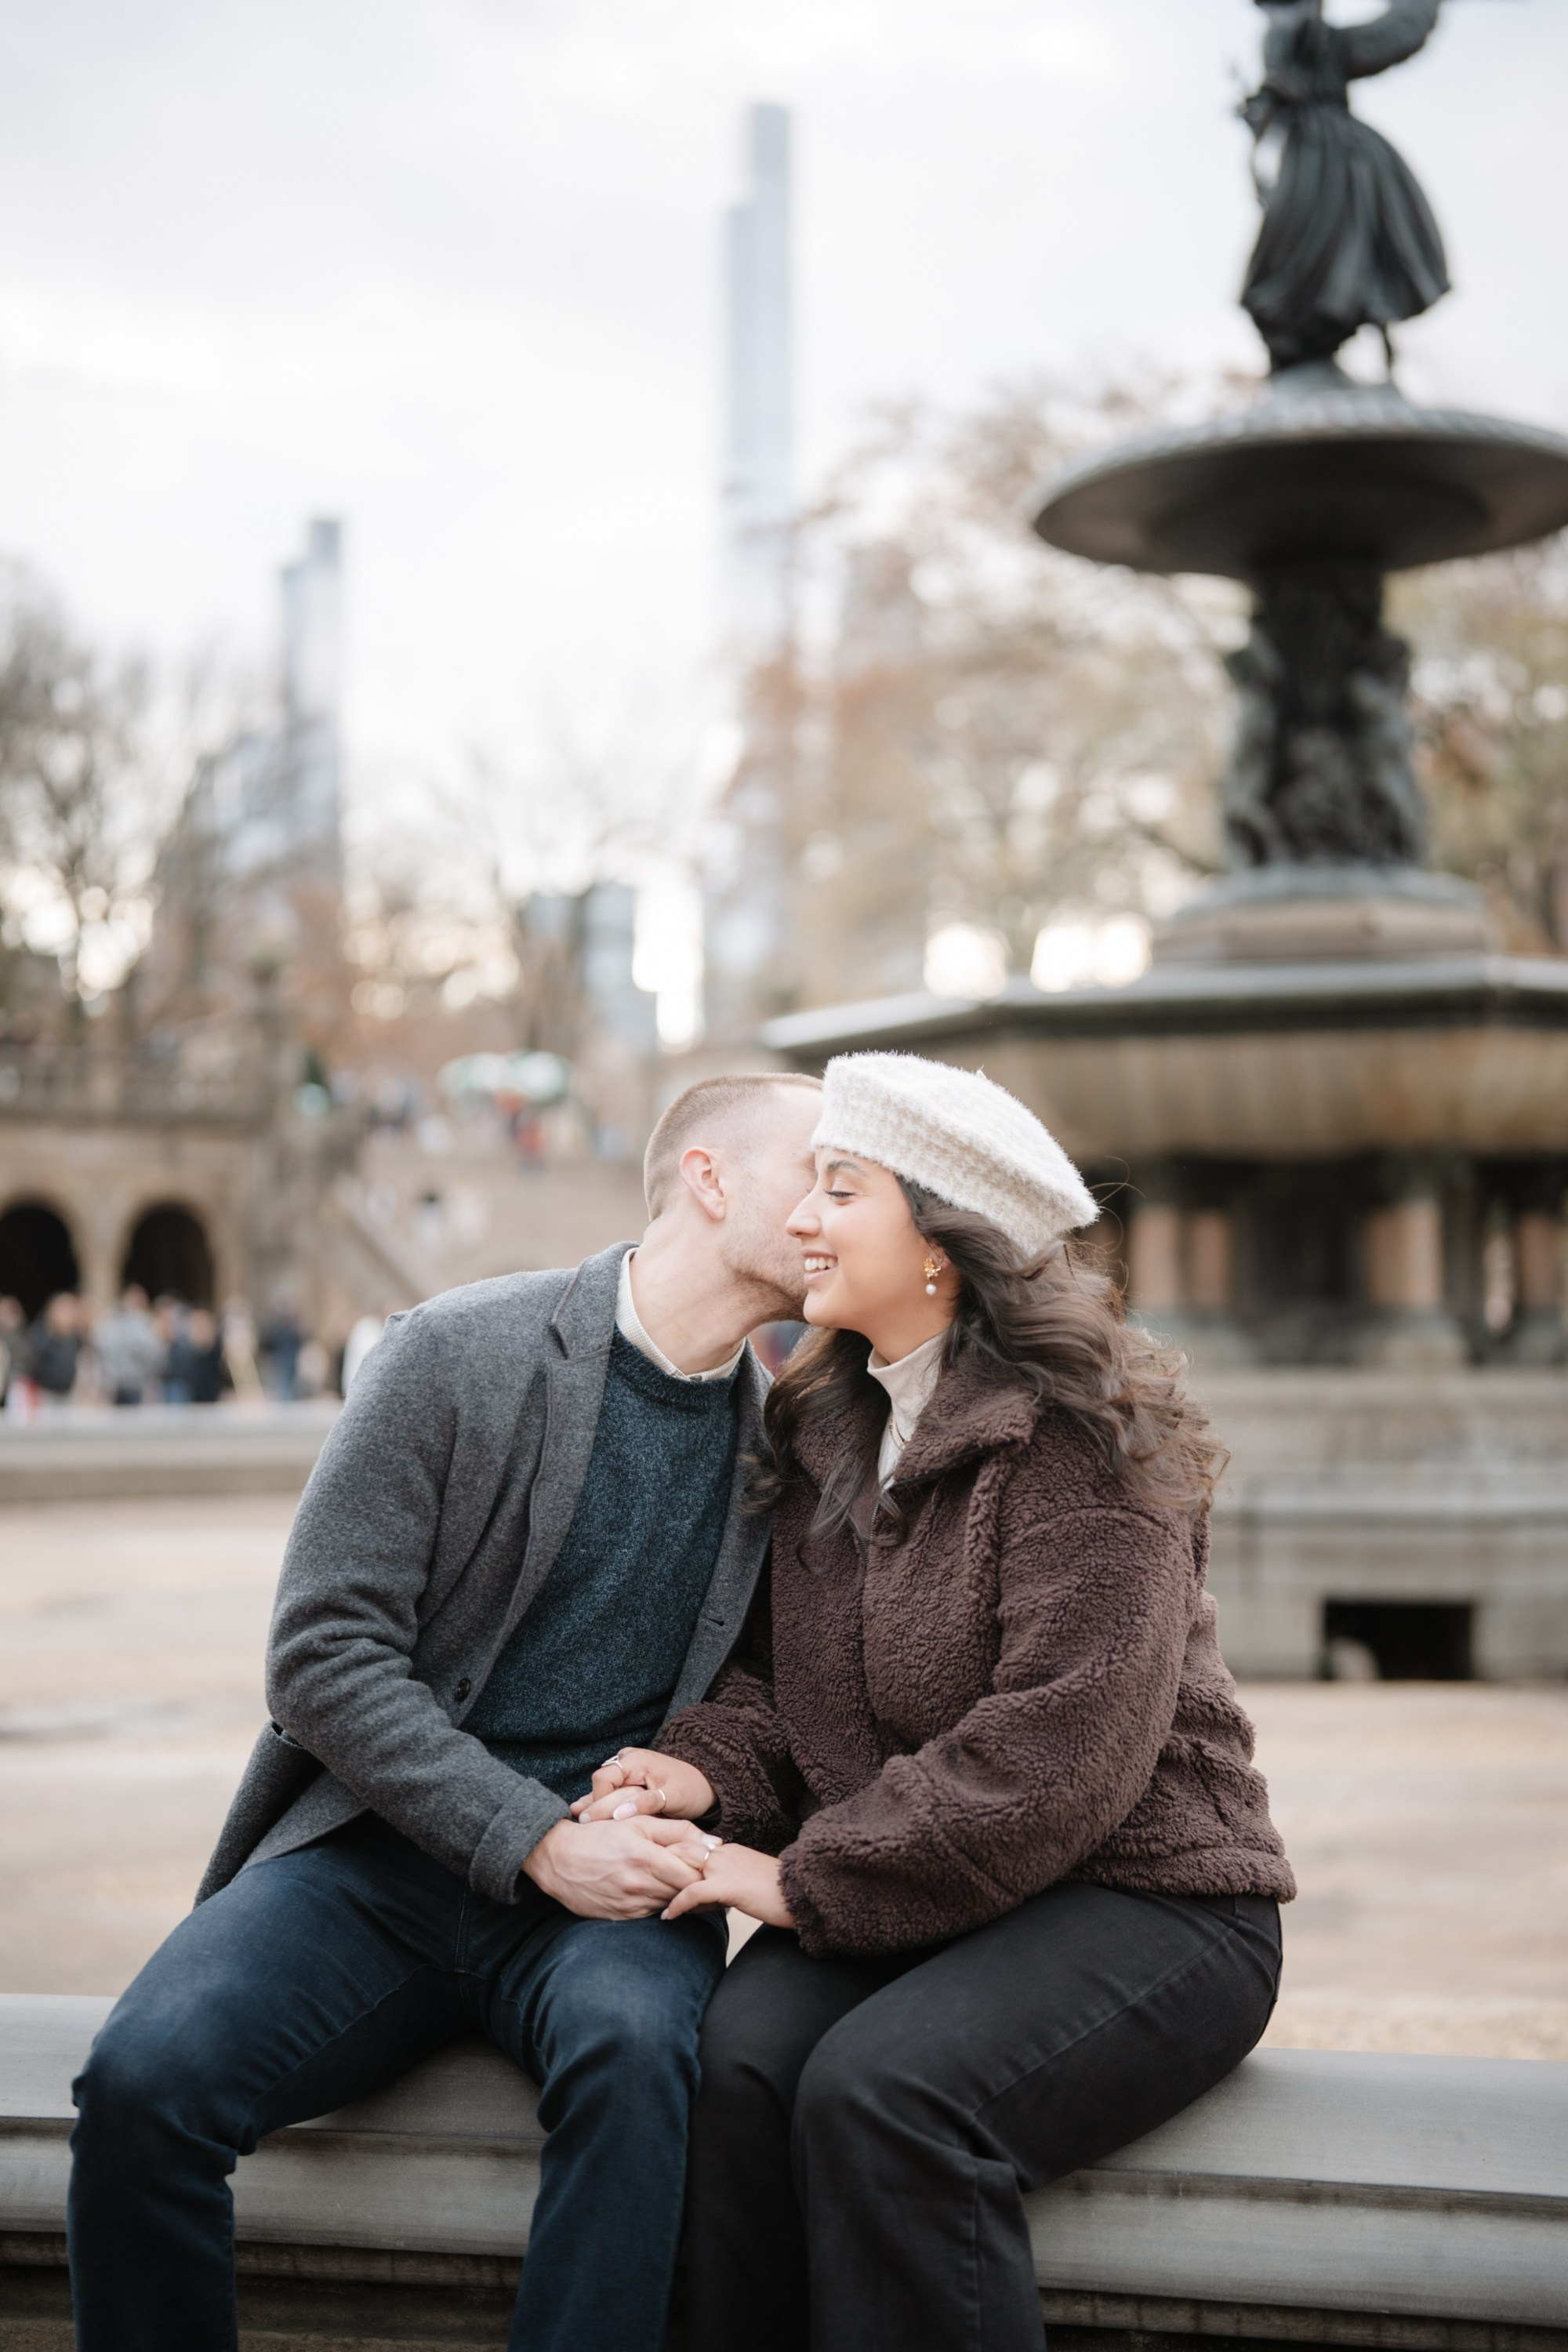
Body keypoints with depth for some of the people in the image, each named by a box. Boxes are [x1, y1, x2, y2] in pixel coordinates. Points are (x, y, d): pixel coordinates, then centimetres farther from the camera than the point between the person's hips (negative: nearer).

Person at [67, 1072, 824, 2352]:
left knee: (635, 2049, -34)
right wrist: (537, 1840, -16)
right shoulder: (458, 1352, -3)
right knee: (143, 2074, -27)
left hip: (608, 1875, 1)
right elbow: (322, 1651, -7)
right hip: (381, 1851, -1)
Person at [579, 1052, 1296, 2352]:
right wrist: (707, 1766, -4)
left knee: (879, 2092, -32)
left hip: (1135, 1895, -6)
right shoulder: (827, 1423, 12)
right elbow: (782, 1671, 19)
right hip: (893, 1909, 6)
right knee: (747, 2051, -25)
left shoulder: (1077, 1434, -13)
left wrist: (810, 1878, -18)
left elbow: (1062, 1741, -21)